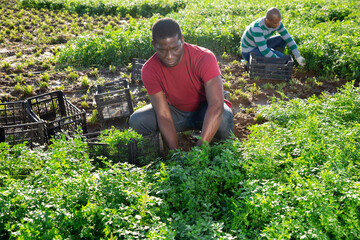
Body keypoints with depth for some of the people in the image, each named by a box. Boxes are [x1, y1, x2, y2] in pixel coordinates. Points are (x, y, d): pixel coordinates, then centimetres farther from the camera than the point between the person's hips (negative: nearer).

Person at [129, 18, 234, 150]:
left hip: (204, 108, -2)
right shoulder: (149, 70, -21)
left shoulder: (204, 58, -31)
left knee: (224, 119, -37)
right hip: (176, 110, 2)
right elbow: (163, 115, -24)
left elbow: (216, 107, -41)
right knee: (136, 121, -23)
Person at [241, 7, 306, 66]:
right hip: (249, 52, -8)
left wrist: (298, 57, -17)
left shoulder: (275, 21, -14)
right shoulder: (257, 28, -37)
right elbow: (264, 51, -38)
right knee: (280, 56, -23)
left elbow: (288, 38, -9)